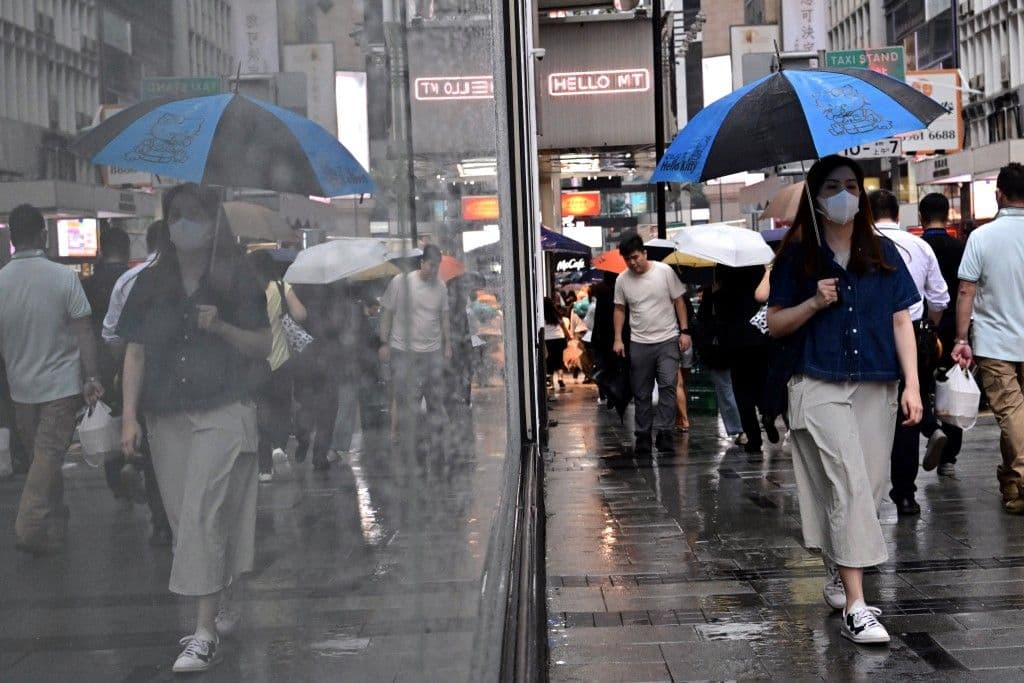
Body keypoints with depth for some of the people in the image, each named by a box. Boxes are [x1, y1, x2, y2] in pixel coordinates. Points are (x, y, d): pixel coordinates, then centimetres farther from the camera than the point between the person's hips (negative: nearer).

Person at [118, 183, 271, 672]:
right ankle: (222, 610, 24)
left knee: (203, 515, -13)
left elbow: (263, 346, 3)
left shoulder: (236, 280, 2)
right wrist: (130, 416, 0)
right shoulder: (152, 284, 10)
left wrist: (220, 326, -14)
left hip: (223, 415, -4)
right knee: (183, 517, 8)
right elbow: (135, 353, 8)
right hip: (166, 419, 4)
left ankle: (205, 632, -11)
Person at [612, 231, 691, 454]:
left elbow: (679, 301, 0)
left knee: (668, 386, -13)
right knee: (641, 393, 6)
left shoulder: (665, 271, -5)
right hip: (639, 343, 2)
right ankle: (643, 435, 14)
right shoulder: (622, 280, 2)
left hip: (667, 340, -2)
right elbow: (620, 309, 10)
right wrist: (618, 339, 1)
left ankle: (664, 432, -11)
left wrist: (684, 331, -5)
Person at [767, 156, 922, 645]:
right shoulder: (797, 257, 4)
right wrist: (814, 302, -12)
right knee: (849, 485, -14)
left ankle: (839, 573, 27)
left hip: (875, 388, 4)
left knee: (869, 485, 5)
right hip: (819, 387, -3)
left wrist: (912, 384, 0)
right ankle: (856, 606, -15)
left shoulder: (883, 255, 9)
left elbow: (901, 322, 8)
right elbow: (775, 324, 6)